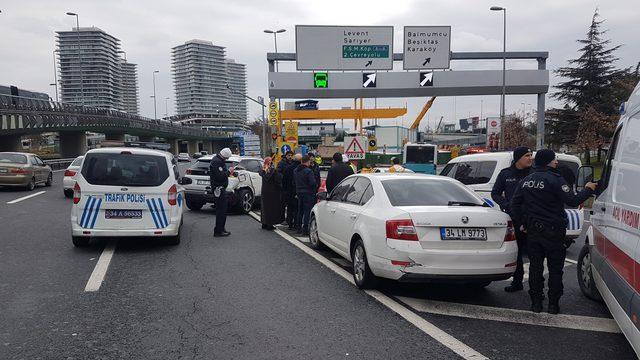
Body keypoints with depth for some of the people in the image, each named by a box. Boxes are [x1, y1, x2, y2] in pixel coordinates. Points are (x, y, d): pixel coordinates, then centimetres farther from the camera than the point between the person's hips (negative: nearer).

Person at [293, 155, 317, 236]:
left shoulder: (296, 171, 8)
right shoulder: (308, 171, -17)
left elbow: (294, 182, 16)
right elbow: (313, 183, -20)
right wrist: (316, 186, -2)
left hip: (299, 192, 8)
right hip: (308, 193, -8)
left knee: (300, 211, 17)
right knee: (307, 211, -4)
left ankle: (299, 227, 24)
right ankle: (305, 229, -6)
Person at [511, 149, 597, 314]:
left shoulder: (526, 181, 8)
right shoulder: (555, 180, -14)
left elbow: (515, 204, 12)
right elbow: (573, 201, -15)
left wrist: (522, 223, 19)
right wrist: (588, 190, 1)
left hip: (532, 231, 6)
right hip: (552, 231, -5)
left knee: (535, 267, 12)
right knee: (555, 269, 6)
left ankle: (536, 303, 15)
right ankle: (553, 304, 10)